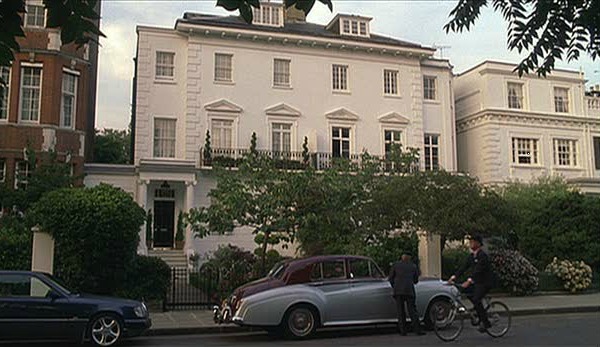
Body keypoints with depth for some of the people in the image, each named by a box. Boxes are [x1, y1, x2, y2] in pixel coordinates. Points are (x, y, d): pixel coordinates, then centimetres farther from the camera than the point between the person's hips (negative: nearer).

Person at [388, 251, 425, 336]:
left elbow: (391, 278, 9)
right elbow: (416, 280, 17)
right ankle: (418, 330, -4)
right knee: (412, 311, 2)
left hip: (398, 291, 0)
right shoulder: (413, 266, 10)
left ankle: (403, 330, 3)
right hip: (409, 291, 0)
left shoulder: (396, 265, 8)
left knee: (400, 311, 5)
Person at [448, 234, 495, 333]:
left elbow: (478, 270, -29)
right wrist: (453, 277, -5)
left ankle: (485, 322, -8)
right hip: (477, 281, 9)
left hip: (486, 282, -9)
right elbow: (464, 268, 6)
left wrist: (469, 281, -40)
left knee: (476, 300, -19)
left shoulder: (482, 255, -18)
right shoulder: (471, 256, 10)